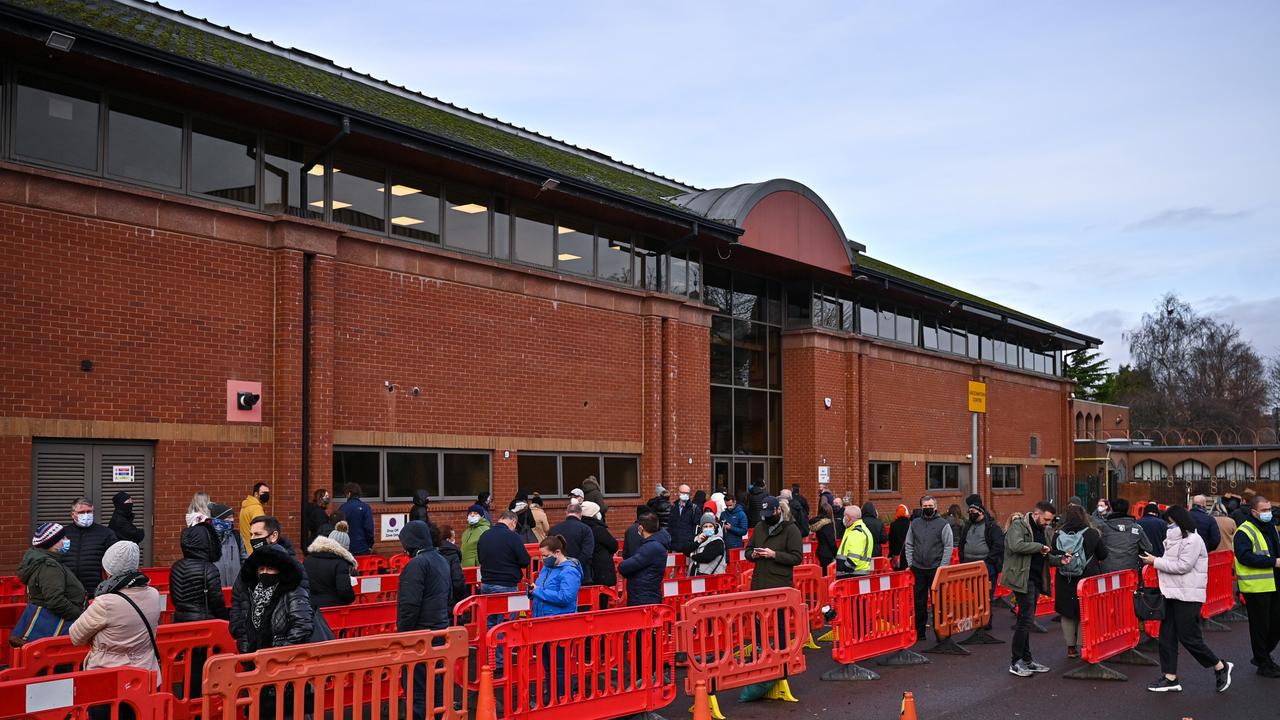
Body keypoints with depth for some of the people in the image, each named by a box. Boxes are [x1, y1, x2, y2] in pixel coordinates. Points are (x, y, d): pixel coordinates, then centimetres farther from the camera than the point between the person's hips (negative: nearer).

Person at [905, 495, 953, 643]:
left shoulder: (943, 524, -1)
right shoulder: (915, 524, 11)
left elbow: (948, 546, -3)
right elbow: (909, 545, 15)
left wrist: (943, 566, -10)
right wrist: (910, 563, 5)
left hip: (936, 569, -3)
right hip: (918, 569, 4)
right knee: (919, 602, 8)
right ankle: (919, 632, 16)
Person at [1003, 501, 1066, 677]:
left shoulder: (1040, 529, 18)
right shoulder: (1018, 525, -10)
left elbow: (1045, 557, 23)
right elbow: (1016, 545, -28)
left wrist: (1059, 559, 4)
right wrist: (1039, 547, -18)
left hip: (1035, 580, 9)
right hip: (1022, 579, -9)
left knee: (1026, 620, 13)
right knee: (1026, 619, -9)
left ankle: (1026, 659, 20)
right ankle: (1016, 662, -2)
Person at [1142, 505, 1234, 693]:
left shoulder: (1193, 540, -14)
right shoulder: (1175, 538, 14)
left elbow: (1182, 566, -20)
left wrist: (1156, 561, -16)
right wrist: (1156, 561, 1)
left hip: (1188, 595, -9)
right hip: (1172, 594, 9)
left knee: (1189, 638, -5)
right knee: (1166, 635, 6)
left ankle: (1220, 667, 15)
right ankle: (1170, 678, 11)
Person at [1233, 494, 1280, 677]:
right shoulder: (1244, 532, -12)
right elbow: (1244, 556, -24)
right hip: (1256, 587, -8)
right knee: (1260, 626, 1)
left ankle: (1262, 656, 32)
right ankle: (1264, 664, 12)